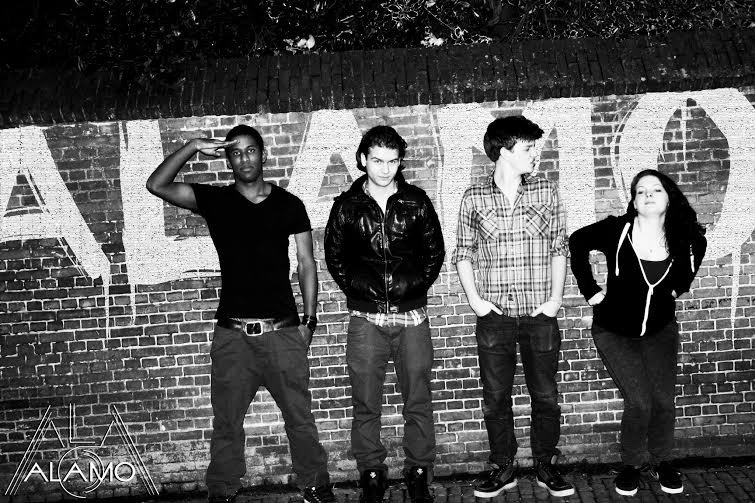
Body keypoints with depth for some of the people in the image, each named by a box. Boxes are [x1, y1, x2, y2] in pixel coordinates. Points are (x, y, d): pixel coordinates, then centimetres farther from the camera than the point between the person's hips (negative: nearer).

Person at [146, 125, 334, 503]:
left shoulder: (289, 205, 6)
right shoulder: (214, 200, 7)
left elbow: (306, 263, 7)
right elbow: (157, 185, -3)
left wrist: (309, 320, 1)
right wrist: (193, 146, -9)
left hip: (283, 330, 0)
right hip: (232, 333, 1)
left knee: (300, 416, 4)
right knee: (226, 421, 6)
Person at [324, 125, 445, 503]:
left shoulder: (416, 202, 4)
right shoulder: (347, 206, 4)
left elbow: (435, 250, 12)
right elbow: (334, 256, 12)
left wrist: (418, 285, 3)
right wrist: (356, 290, 4)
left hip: (412, 314, 0)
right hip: (365, 318, 0)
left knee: (418, 401, 5)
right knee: (366, 403, 4)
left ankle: (418, 472, 17)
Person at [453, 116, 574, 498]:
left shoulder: (546, 192, 2)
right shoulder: (473, 198, 0)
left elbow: (559, 248, 5)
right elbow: (463, 253, 6)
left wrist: (556, 298, -3)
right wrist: (474, 299, -4)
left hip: (539, 315, 1)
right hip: (494, 314, 0)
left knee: (545, 395, 8)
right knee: (495, 398, 8)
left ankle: (545, 467, 25)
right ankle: (503, 468, 24)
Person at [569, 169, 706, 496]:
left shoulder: (685, 237, -10)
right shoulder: (617, 230, -20)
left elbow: (697, 248, 14)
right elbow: (576, 242, -10)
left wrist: (680, 285, 7)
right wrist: (590, 289, -11)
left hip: (660, 330, 3)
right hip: (614, 331, -3)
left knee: (664, 400, 0)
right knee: (639, 401, -10)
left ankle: (662, 461, 26)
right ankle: (633, 464, 15)